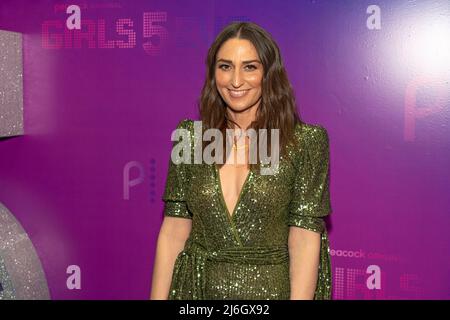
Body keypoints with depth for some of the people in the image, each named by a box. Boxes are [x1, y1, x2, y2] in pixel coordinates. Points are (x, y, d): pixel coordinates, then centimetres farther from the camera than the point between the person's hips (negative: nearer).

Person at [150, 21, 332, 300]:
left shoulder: (306, 142, -10)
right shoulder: (191, 137, -2)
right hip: (198, 289, 2)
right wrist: (158, 296, -5)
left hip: (271, 289, -2)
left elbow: (304, 238, -13)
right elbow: (174, 230, -2)